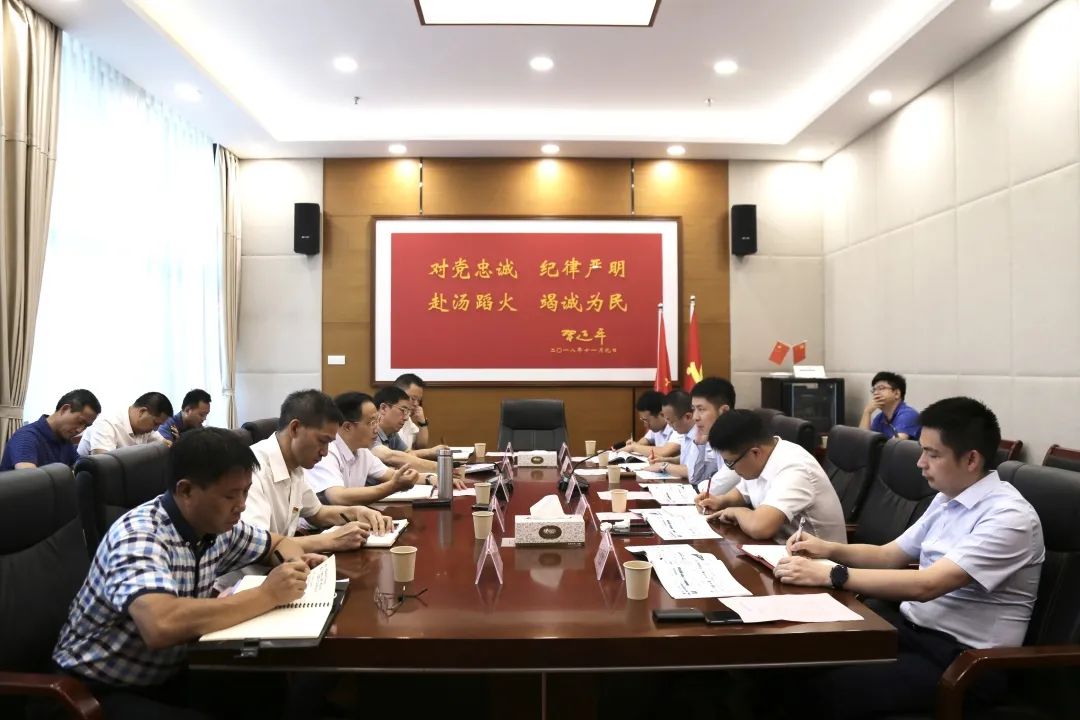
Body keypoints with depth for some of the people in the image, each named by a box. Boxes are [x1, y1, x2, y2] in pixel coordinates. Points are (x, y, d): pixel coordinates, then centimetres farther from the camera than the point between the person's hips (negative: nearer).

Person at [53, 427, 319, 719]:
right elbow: (161, 625, -45)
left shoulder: (217, 526, -5)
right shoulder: (139, 536, -27)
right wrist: (267, 595, -36)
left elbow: (278, 543, 14)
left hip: (168, 675, 7)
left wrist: (294, 561, -10)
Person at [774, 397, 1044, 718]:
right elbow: (890, 556, 17)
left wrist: (828, 575, -29)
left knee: (832, 689, -25)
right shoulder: (947, 499, 8)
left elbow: (925, 585, -28)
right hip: (912, 626, 8)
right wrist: (830, 549, -1)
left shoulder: (1009, 516, -18)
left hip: (962, 656, -8)